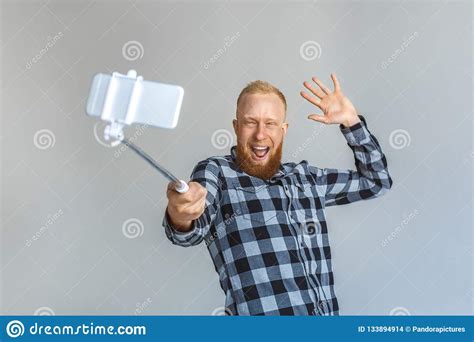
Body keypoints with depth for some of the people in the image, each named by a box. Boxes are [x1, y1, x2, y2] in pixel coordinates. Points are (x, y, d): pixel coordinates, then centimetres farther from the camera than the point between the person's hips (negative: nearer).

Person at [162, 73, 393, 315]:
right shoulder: (215, 171, 4)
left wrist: (351, 121, 16)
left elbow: (376, 181, 26)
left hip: (325, 313, 5)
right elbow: (195, 227, -13)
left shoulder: (306, 177, 18)